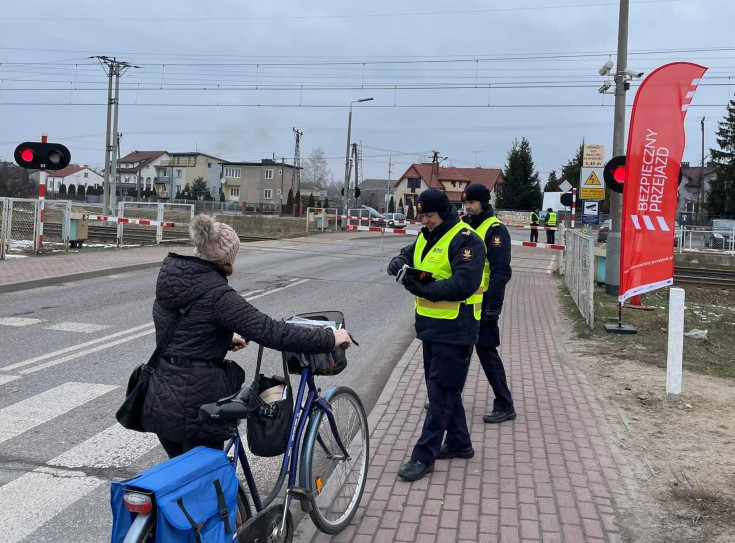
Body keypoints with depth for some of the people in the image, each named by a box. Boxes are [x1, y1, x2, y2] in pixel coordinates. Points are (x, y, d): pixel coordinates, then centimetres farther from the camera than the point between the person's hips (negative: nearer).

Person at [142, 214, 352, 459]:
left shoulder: (169, 282, 6)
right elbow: (271, 332, -22)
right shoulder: (218, 294, -19)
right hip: (194, 407, -8)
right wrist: (329, 338, -15)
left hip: (159, 402, 8)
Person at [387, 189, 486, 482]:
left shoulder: (466, 240, -16)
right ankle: (459, 443, 33)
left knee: (441, 392, -3)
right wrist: (399, 264, -12)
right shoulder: (426, 237, 12)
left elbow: (464, 284, -26)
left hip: (454, 329, -9)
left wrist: (425, 289, -30)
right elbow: (407, 256, 13)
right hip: (432, 326, 9)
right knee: (444, 388, 18)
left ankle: (424, 456, 2)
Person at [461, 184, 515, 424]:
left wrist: (493, 306, -22)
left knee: (486, 350, -5)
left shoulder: (495, 230, -13)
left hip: (483, 301, -8)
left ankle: (504, 406, 5)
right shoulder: (467, 226, 13)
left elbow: (501, 272, -19)